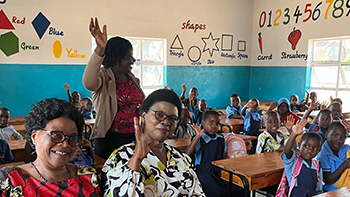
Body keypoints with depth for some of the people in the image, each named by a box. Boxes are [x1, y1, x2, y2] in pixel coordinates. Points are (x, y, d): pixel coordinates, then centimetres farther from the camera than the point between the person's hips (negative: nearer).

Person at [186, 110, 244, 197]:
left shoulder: (221, 139, 13)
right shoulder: (199, 140, -4)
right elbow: (187, 154, -19)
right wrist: (198, 136, -23)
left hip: (219, 169, 5)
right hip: (204, 170, -5)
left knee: (239, 189, -18)